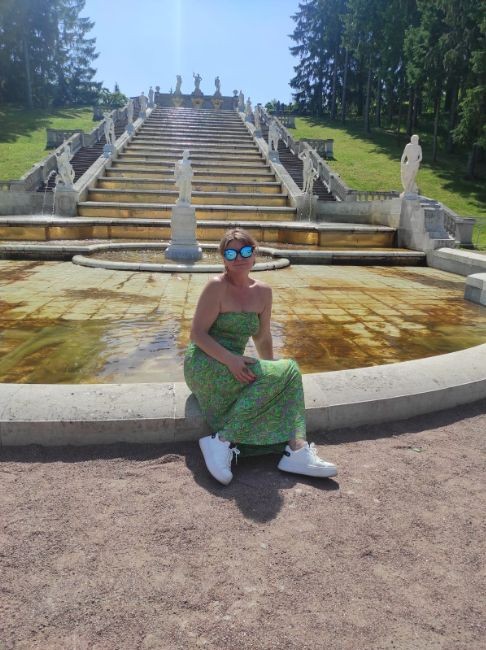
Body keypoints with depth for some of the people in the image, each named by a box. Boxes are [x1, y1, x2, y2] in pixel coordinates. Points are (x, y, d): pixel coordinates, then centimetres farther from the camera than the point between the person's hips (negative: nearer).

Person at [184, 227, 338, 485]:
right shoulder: (217, 286, -11)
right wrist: (230, 359, -26)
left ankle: (297, 451, -23)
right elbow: (197, 334, -14)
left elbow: (262, 338, 17)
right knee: (279, 373, -24)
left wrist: (272, 367, 9)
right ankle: (222, 441, -23)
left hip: (235, 366, 7)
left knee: (290, 372, -15)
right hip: (204, 365, -6)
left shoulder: (263, 292, 8)